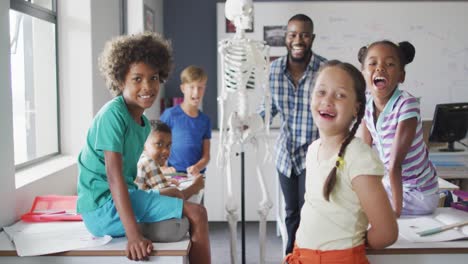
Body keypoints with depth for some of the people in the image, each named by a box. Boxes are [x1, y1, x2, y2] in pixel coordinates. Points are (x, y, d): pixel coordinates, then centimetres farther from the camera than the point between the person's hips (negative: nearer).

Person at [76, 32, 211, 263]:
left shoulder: (143, 122, 11)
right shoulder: (113, 114, -16)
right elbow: (114, 176, -24)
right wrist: (133, 235, -30)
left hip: (122, 199, 9)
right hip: (103, 207, -9)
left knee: (194, 214, 17)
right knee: (196, 214, -15)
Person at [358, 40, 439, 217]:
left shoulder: (407, 105, -28)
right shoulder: (366, 106, -8)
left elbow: (395, 164, -29)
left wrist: (396, 211, -25)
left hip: (419, 195, -6)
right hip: (389, 184, 6)